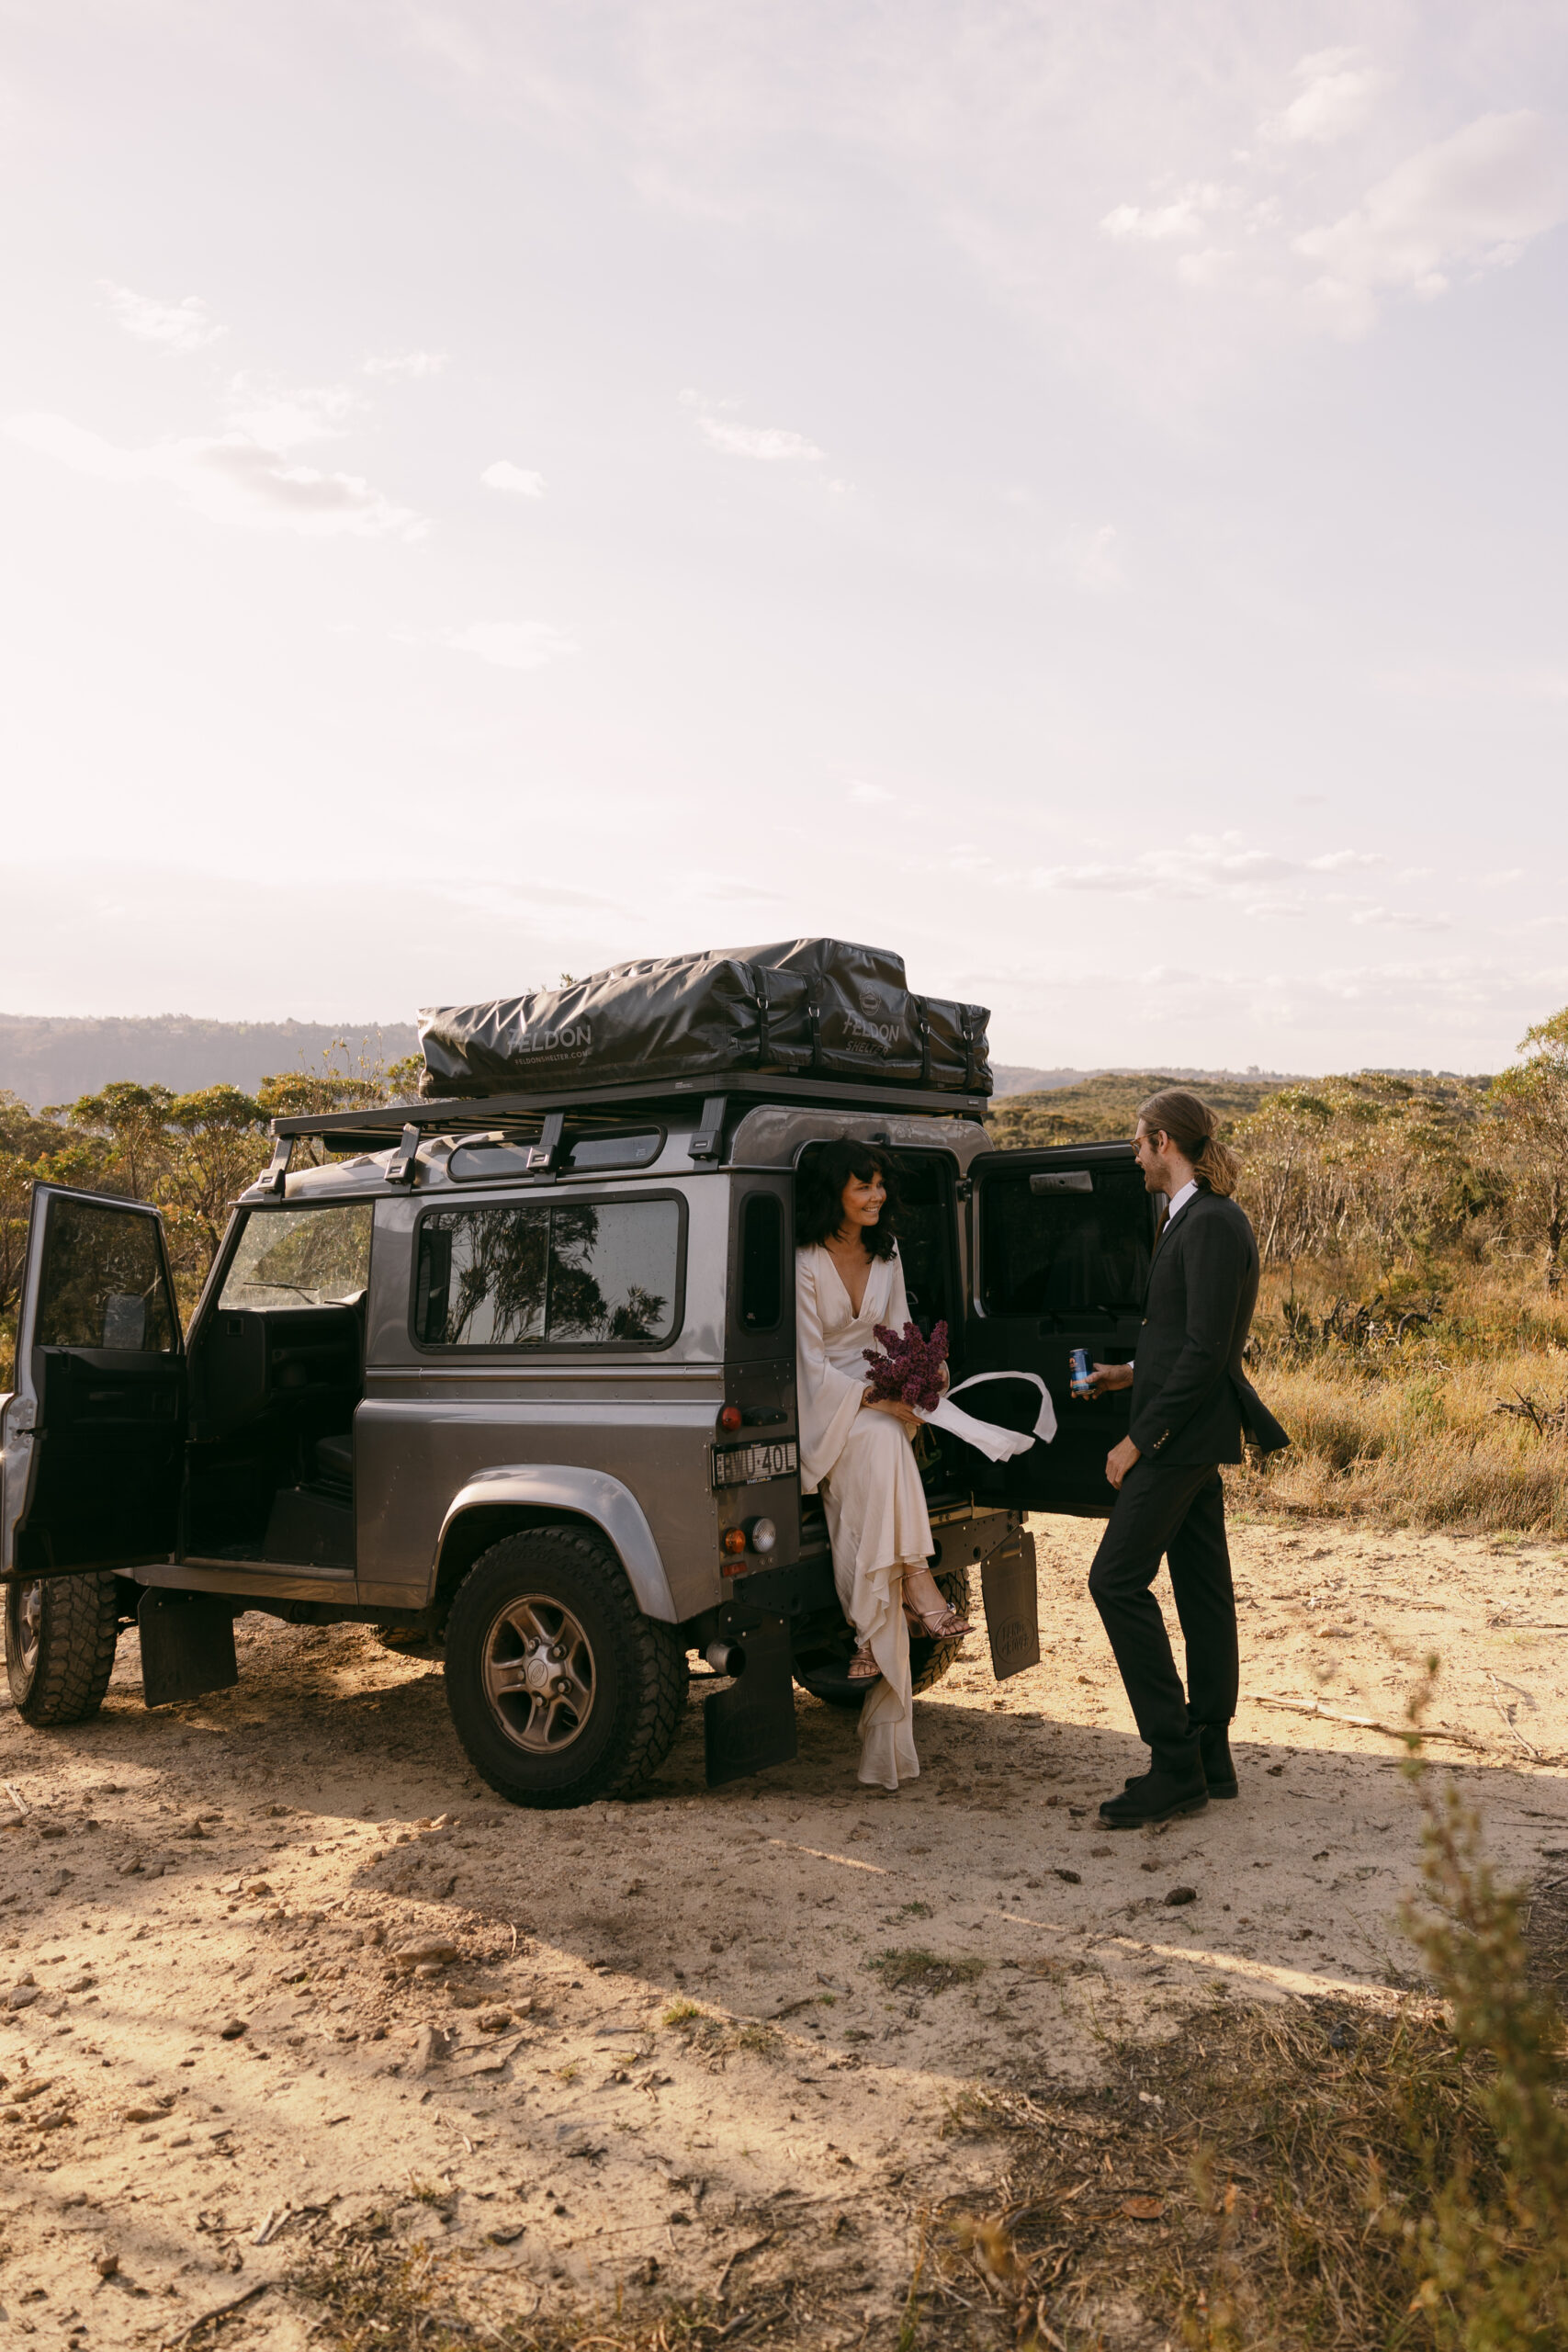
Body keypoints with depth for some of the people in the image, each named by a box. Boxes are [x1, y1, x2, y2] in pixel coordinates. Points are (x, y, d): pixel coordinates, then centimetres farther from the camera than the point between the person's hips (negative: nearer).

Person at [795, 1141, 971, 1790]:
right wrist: (877, 1400, -23)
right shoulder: (805, 1263, -10)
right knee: (880, 1441, -36)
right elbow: (813, 1365, -13)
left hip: (880, 1402, 5)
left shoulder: (886, 1253, 10)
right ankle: (917, 1591, -33)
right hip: (822, 1406, -5)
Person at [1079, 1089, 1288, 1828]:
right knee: (1200, 1586, 13)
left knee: (1117, 1579, -9)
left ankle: (1175, 1765, -3)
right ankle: (1209, 1757, 21)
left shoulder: (1210, 1224, -17)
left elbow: (1205, 1351, -22)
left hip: (1183, 1434, -10)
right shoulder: (1196, 1218, 14)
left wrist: (1140, 1439, -19)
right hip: (1196, 1433, 10)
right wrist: (1132, 1374, 21)